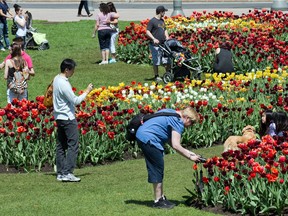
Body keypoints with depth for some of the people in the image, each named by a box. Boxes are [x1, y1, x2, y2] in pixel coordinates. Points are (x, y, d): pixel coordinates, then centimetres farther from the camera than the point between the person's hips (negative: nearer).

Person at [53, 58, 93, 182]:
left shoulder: (57, 79, 8)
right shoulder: (64, 84, -20)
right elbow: (75, 101, -18)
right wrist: (86, 92, -9)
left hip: (59, 117, 10)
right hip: (68, 118, -10)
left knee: (61, 146, 10)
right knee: (73, 145, -7)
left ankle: (60, 173, 12)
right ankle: (67, 173, -11)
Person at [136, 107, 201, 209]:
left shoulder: (172, 113, 18)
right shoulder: (178, 122, -12)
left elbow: (171, 141, 19)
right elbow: (176, 146, -18)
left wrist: (187, 152, 17)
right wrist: (190, 157, -8)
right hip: (148, 139, -11)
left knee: (157, 169, 16)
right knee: (158, 169, -3)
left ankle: (161, 197, 23)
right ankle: (158, 201, 3)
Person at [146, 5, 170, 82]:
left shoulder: (162, 20, 15)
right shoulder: (152, 21, -10)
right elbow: (147, 32, -13)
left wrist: (167, 37, 9)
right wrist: (154, 39, -24)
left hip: (163, 44, 7)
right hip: (155, 45, -7)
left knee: (167, 60, 5)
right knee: (156, 62, 0)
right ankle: (156, 76, 8)